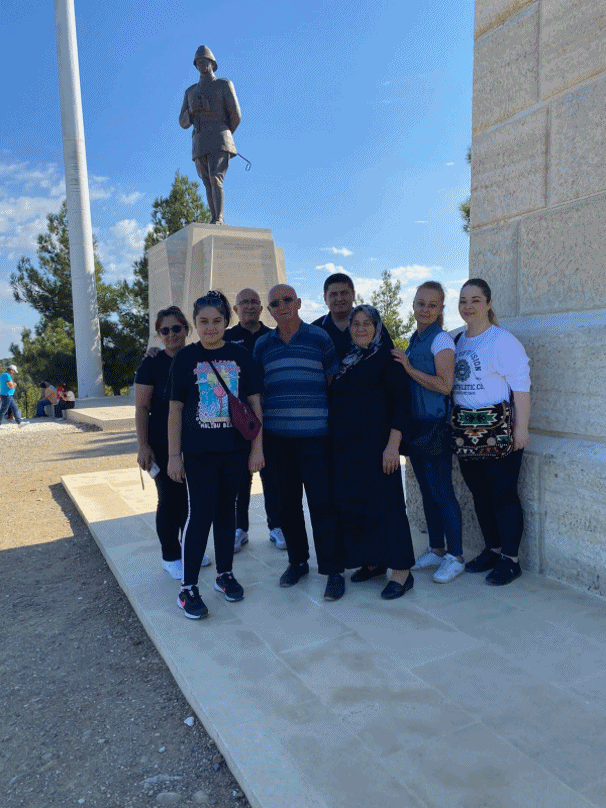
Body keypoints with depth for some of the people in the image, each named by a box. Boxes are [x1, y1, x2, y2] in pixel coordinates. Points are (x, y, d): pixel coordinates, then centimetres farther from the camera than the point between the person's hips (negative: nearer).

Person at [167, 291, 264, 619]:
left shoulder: (240, 356, 2)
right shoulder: (185, 358, -1)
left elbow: (254, 403, 4)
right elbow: (175, 408, 1)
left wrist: (257, 447, -1)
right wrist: (174, 455, -2)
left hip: (234, 449, 2)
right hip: (198, 451, -2)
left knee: (226, 510, 13)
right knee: (200, 514, -3)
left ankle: (224, 574, 29)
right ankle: (188, 588, 8)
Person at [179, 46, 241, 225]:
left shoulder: (225, 85, 9)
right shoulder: (190, 91, 23)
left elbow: (236, 115, 4)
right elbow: (183, 122, 16)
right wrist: (192, 110, -5)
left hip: (218, 141, -5)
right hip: (200, 144, 5)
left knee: (215, 180, -23)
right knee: (209, 185, 0)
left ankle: (218, 219, -28)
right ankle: (217, 224, 1)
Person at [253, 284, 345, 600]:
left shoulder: (319, 338, 2)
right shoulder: (262, 345, 11)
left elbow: (333, 382, 4)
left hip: (314, 432, -3)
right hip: (276, 434, 4)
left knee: (321, 501, -4)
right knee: (288, 500, 12)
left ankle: (333, 571, 7)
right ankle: (297, 560, 28)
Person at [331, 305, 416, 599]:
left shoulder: (386, 358, -4)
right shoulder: (345, 361, 13)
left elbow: (402, 402, -10)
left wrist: (393, 444, -17)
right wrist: (335, 441, 12)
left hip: (376, 444, -6)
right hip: (345, 445, 7)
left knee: (384, 502, -5)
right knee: (351, 502, 10)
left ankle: (401, 571, 4)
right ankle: (373, 561, 26)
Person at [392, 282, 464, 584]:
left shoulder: (441, 340, -10)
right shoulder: (414, 340, 15)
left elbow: (444, 386, -19)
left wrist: (409, 368, -17)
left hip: (435, 426, -8)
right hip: (414, 424, 8)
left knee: (441, 491, -3)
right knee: (427, 491, 15)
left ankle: (455, 557, 10)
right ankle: (436, 550, 27)